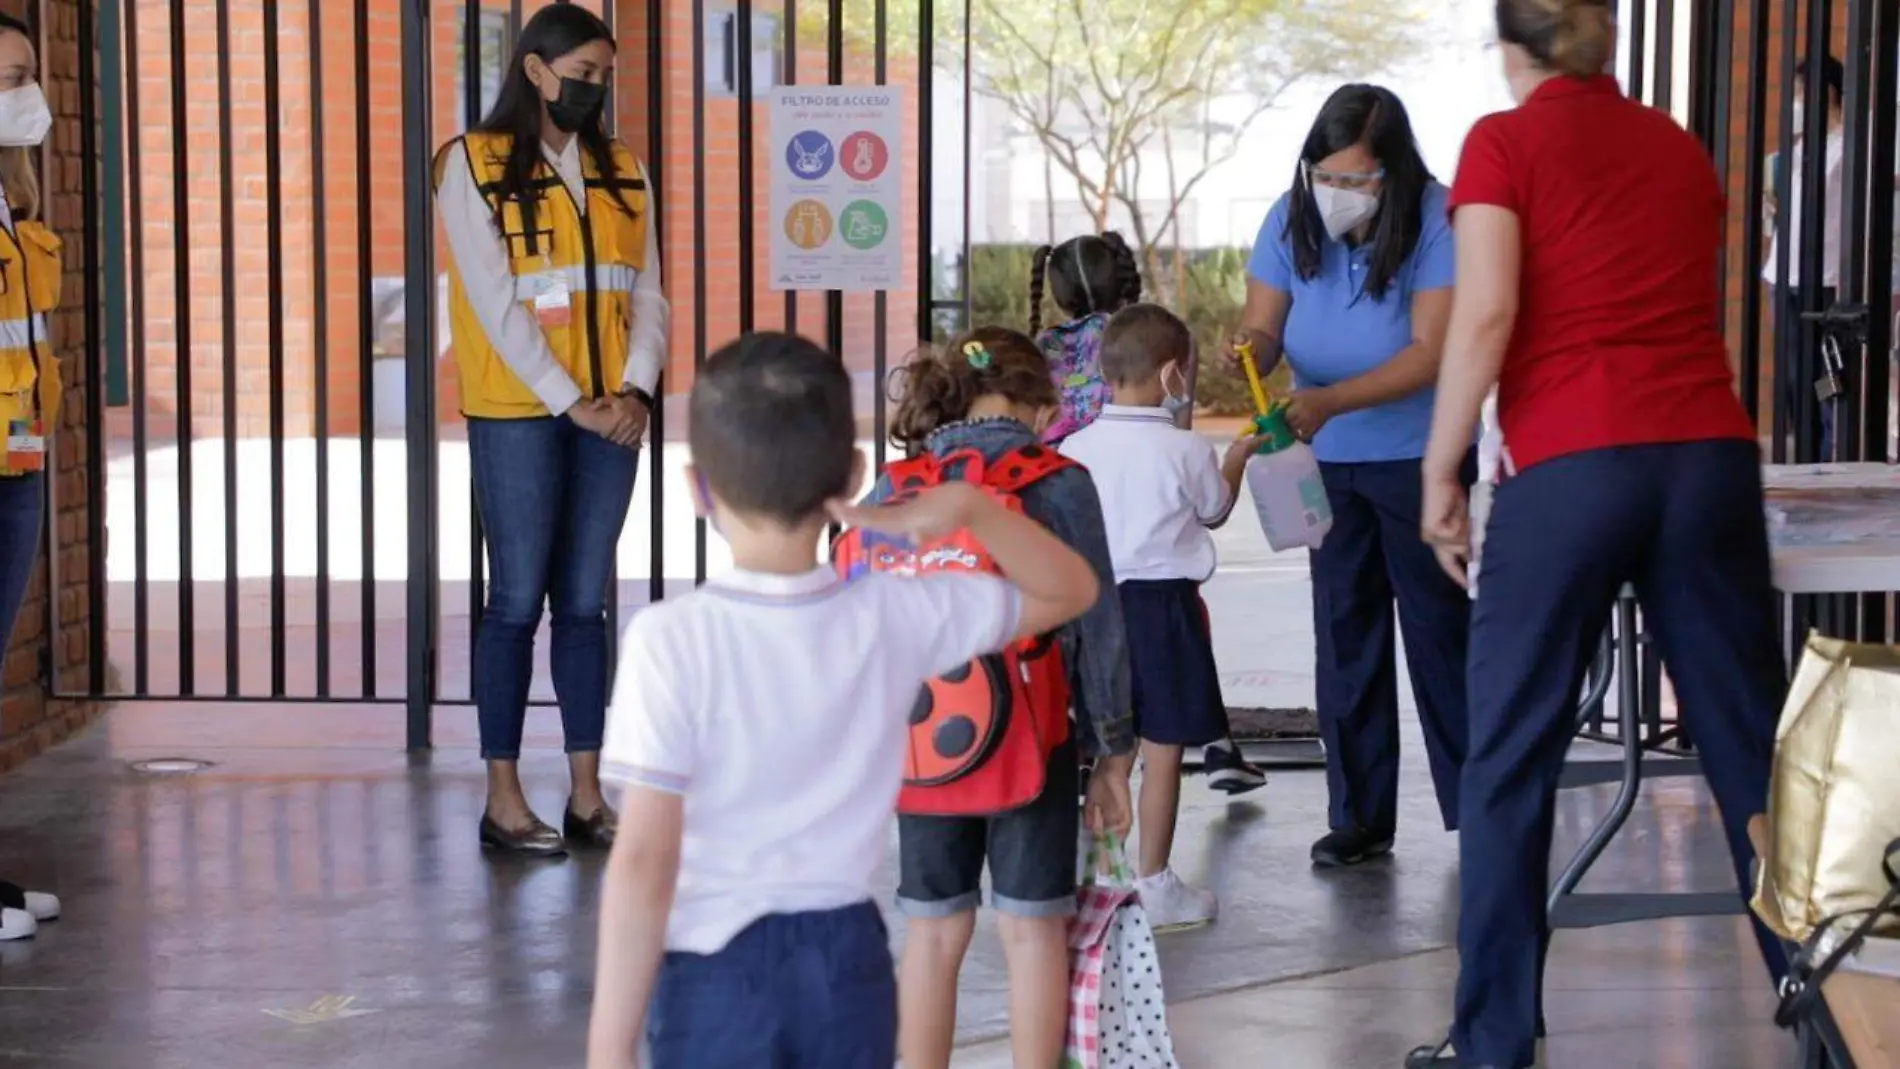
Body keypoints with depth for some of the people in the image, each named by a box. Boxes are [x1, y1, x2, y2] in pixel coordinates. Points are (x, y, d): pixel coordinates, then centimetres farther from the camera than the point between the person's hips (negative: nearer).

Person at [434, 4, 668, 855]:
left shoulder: (621, 173, 12)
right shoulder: (474, 166, -4)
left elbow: (647, 295, 9)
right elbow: (495, 301, -10)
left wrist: (636, 388, -7)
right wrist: (571, 402, -14)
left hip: (610, 416, 5)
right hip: (517, 415, -4)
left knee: (585, 602, 8)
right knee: (517, 601, -2)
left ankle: (587, 796, 12)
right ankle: (503, 798, 5)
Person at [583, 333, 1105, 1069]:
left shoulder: (672, 641, -18)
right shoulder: (899, 618, -6)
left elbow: (643, 862, -19)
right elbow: (1070, 590, 10)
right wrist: (967, 506, -5)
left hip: (716, 975, -4)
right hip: (848, 965, 4)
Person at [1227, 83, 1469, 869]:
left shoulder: (1435, 223, -20)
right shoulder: (1292, 221, -7)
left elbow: (1430, 353, -24)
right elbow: (1262, 326, -7)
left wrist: (1329, 402, -35)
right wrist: (1250, 353, -32)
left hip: (1417, 456, -4)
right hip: (1329, 458, 4)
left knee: (1436, 622, 2)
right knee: (1344, 627, 5)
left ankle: (1473, 805, 14)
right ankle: (1358, 816, 11)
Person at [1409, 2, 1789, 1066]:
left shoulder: (1506, 141, 4)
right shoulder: (1681, 146, 19)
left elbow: (1487, 315, -9)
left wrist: (1441, 472, -1)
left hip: (1573, 466, -4)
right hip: (1711, 454, 4)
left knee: (1512, 758, 5)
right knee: (1753, 738, 10)